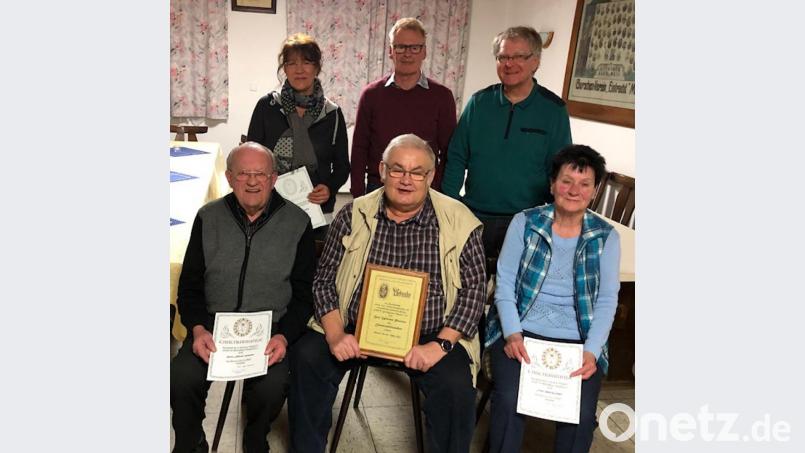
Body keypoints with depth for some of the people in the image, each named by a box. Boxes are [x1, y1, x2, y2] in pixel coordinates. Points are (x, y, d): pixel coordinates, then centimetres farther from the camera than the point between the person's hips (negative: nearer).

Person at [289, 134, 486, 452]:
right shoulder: (353, 215, 2)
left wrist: (441, 344, -15)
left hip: (429, 335, -1)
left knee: (457, 385, -26)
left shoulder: (459, 222, -3)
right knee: (307, 357, -18)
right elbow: (325, 279, 4)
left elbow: (473, 289, -4)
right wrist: (335, 334, -11)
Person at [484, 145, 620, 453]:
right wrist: (512, 333, -14)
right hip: (521, 330, -1)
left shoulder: (606, 237, 5)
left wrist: (592, 352, -12)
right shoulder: (524, 223, 2)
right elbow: (504, 282, 0)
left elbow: (607, 300, 1)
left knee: (581, 414, -21)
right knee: (509, 400, -25)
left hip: (577, 340, 1)